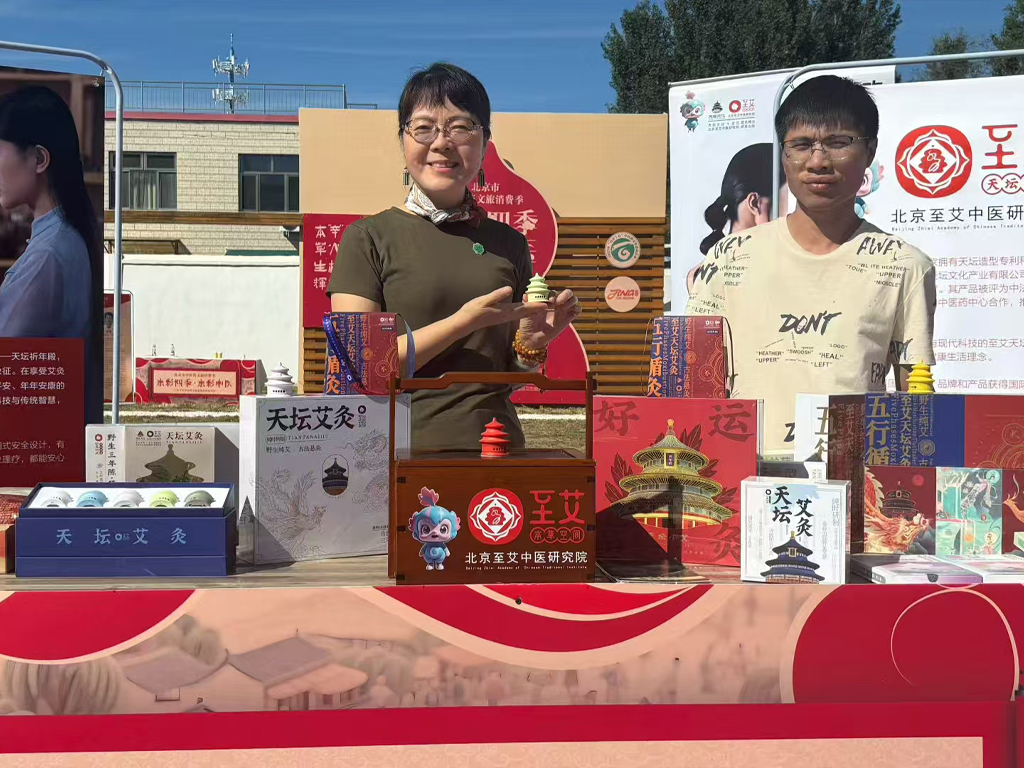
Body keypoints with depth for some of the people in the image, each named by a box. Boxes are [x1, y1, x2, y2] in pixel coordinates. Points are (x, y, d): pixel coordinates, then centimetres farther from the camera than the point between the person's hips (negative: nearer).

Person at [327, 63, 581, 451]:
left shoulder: (509, 244, 12)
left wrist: (531, 344, -3)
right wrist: (464, 321, -12)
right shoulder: (369, 237, 1)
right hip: (399, 448, -2)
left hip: (495, 448, 3)